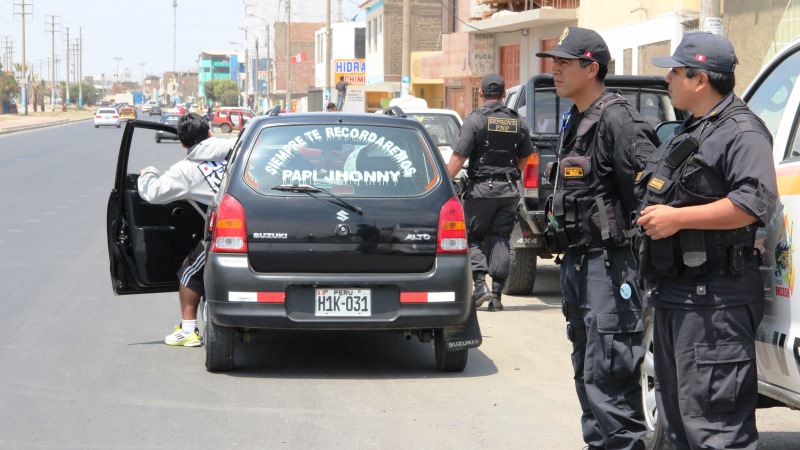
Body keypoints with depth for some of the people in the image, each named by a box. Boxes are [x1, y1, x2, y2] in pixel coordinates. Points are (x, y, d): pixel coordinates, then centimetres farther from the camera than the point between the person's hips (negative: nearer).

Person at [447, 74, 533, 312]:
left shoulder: (475, 119, -8)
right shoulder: (518, 122, 9)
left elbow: (458, 158, -13)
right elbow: (524, 158, 18)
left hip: (481, 188, -4)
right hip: (509, 191, 4)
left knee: (472, 238, 6)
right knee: (500, 240, 6)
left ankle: (480, 284, -10)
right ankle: (497, 295, 1)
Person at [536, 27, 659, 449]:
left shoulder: (616, 120, -16)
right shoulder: (574, 120, 15)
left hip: (609, 265, -10)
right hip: (576, 263, 10)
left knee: (607, 373, -11)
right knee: (587, 371, 17)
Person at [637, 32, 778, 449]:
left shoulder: (741, 131, -11)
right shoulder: (685, 134, 21)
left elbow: (756, 202, -24)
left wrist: (677, 218, -23)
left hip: (713, 301, -11)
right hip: (672, 296, 11)